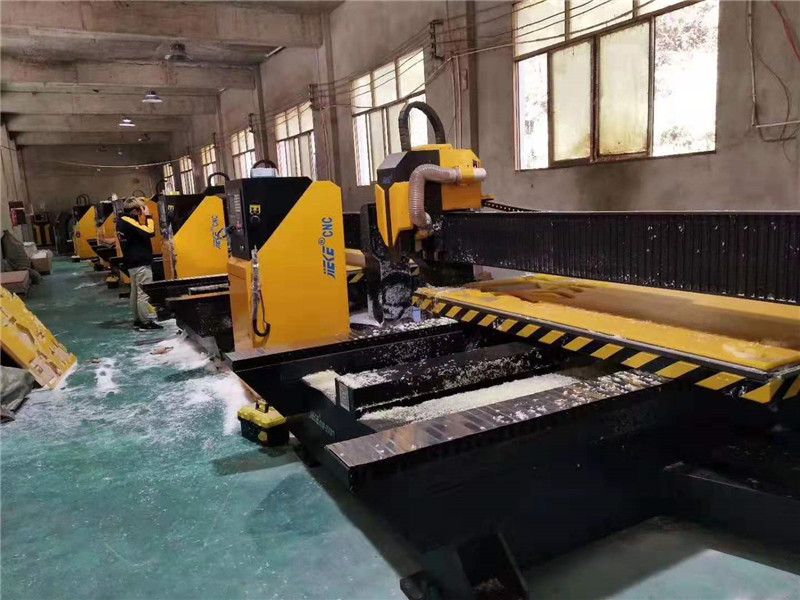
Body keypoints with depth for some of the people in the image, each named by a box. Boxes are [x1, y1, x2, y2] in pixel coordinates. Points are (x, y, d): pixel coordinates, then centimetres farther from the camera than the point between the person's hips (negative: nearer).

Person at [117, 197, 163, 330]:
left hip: (132, 263, 10)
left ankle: (138, 319, 22)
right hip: (141, 263, -10)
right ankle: (146, 321, -4)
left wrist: (145, 217, 4)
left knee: (135, 292, 15)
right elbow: (150, 232, -23)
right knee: (144, 293, -7)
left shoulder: (122, 222, 12)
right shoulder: (130, 222, -18)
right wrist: (148, 216, -13)